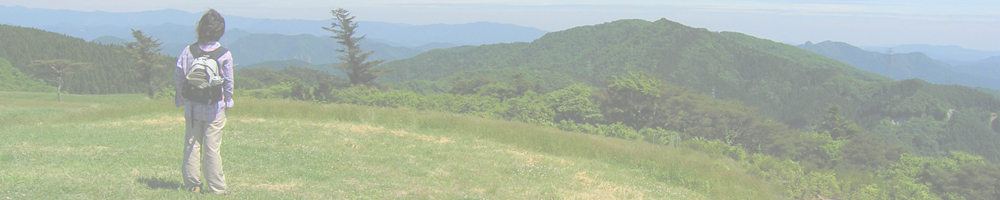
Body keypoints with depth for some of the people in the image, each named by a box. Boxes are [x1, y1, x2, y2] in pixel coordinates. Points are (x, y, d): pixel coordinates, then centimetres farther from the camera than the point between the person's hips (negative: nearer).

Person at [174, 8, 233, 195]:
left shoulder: (188, 51, -2)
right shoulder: (225, 55, -9)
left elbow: (178, 78, 2)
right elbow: (228, 82, -3)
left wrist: (180, 99, 13)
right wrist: (228, 102, 11)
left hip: (192, 108, 2)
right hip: (215, 109, -2)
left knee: (192, 145, 12)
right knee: (212, 148, 1)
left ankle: (192, 184, 16)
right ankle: (216, 186, 5)